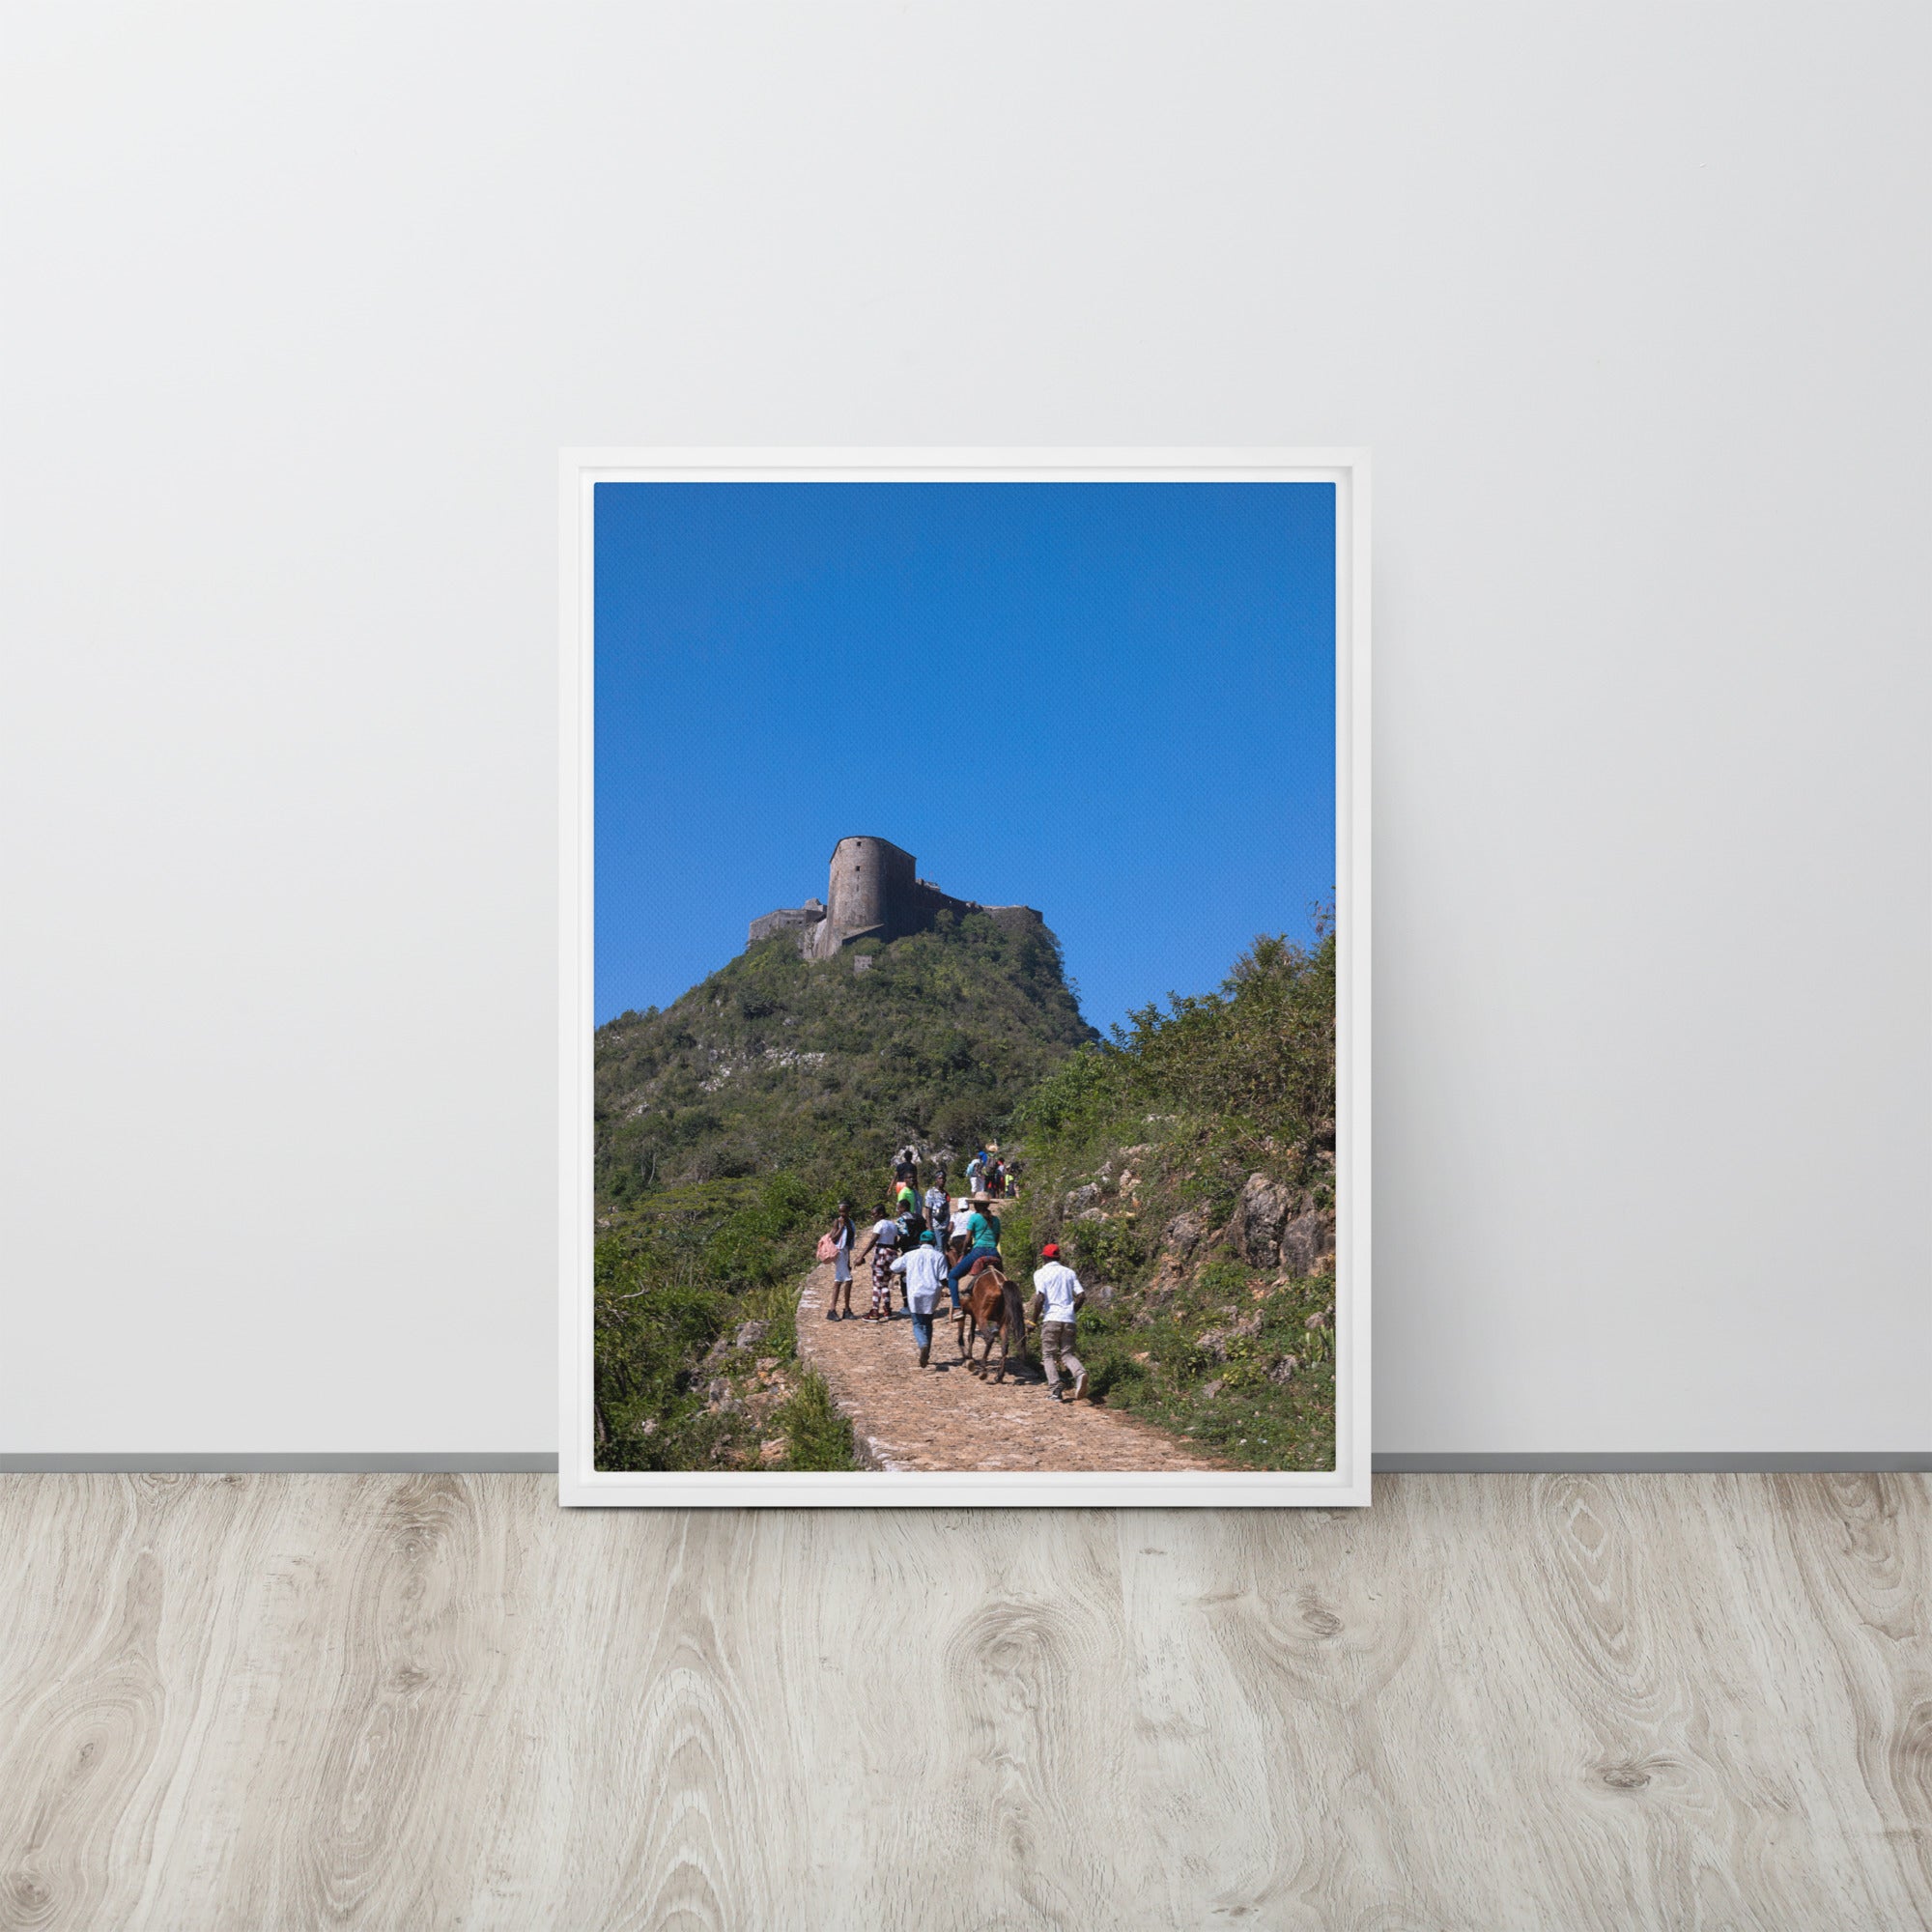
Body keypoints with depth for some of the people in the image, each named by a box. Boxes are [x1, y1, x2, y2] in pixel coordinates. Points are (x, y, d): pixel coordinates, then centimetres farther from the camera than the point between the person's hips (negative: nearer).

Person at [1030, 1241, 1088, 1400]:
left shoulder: (1041, 1273, -1)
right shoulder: (1070, 1272, 13)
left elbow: (1040, 1298, -13)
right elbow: (1081, 1296, 6)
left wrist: (1034, 1319, -3)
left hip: (1051, 1318, -4)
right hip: (1069, 1320, 4)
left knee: (1048, 1355, 7)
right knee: (1067, 1353, 10)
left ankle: (1055, 1389, -7)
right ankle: (1080, 1373, -20)